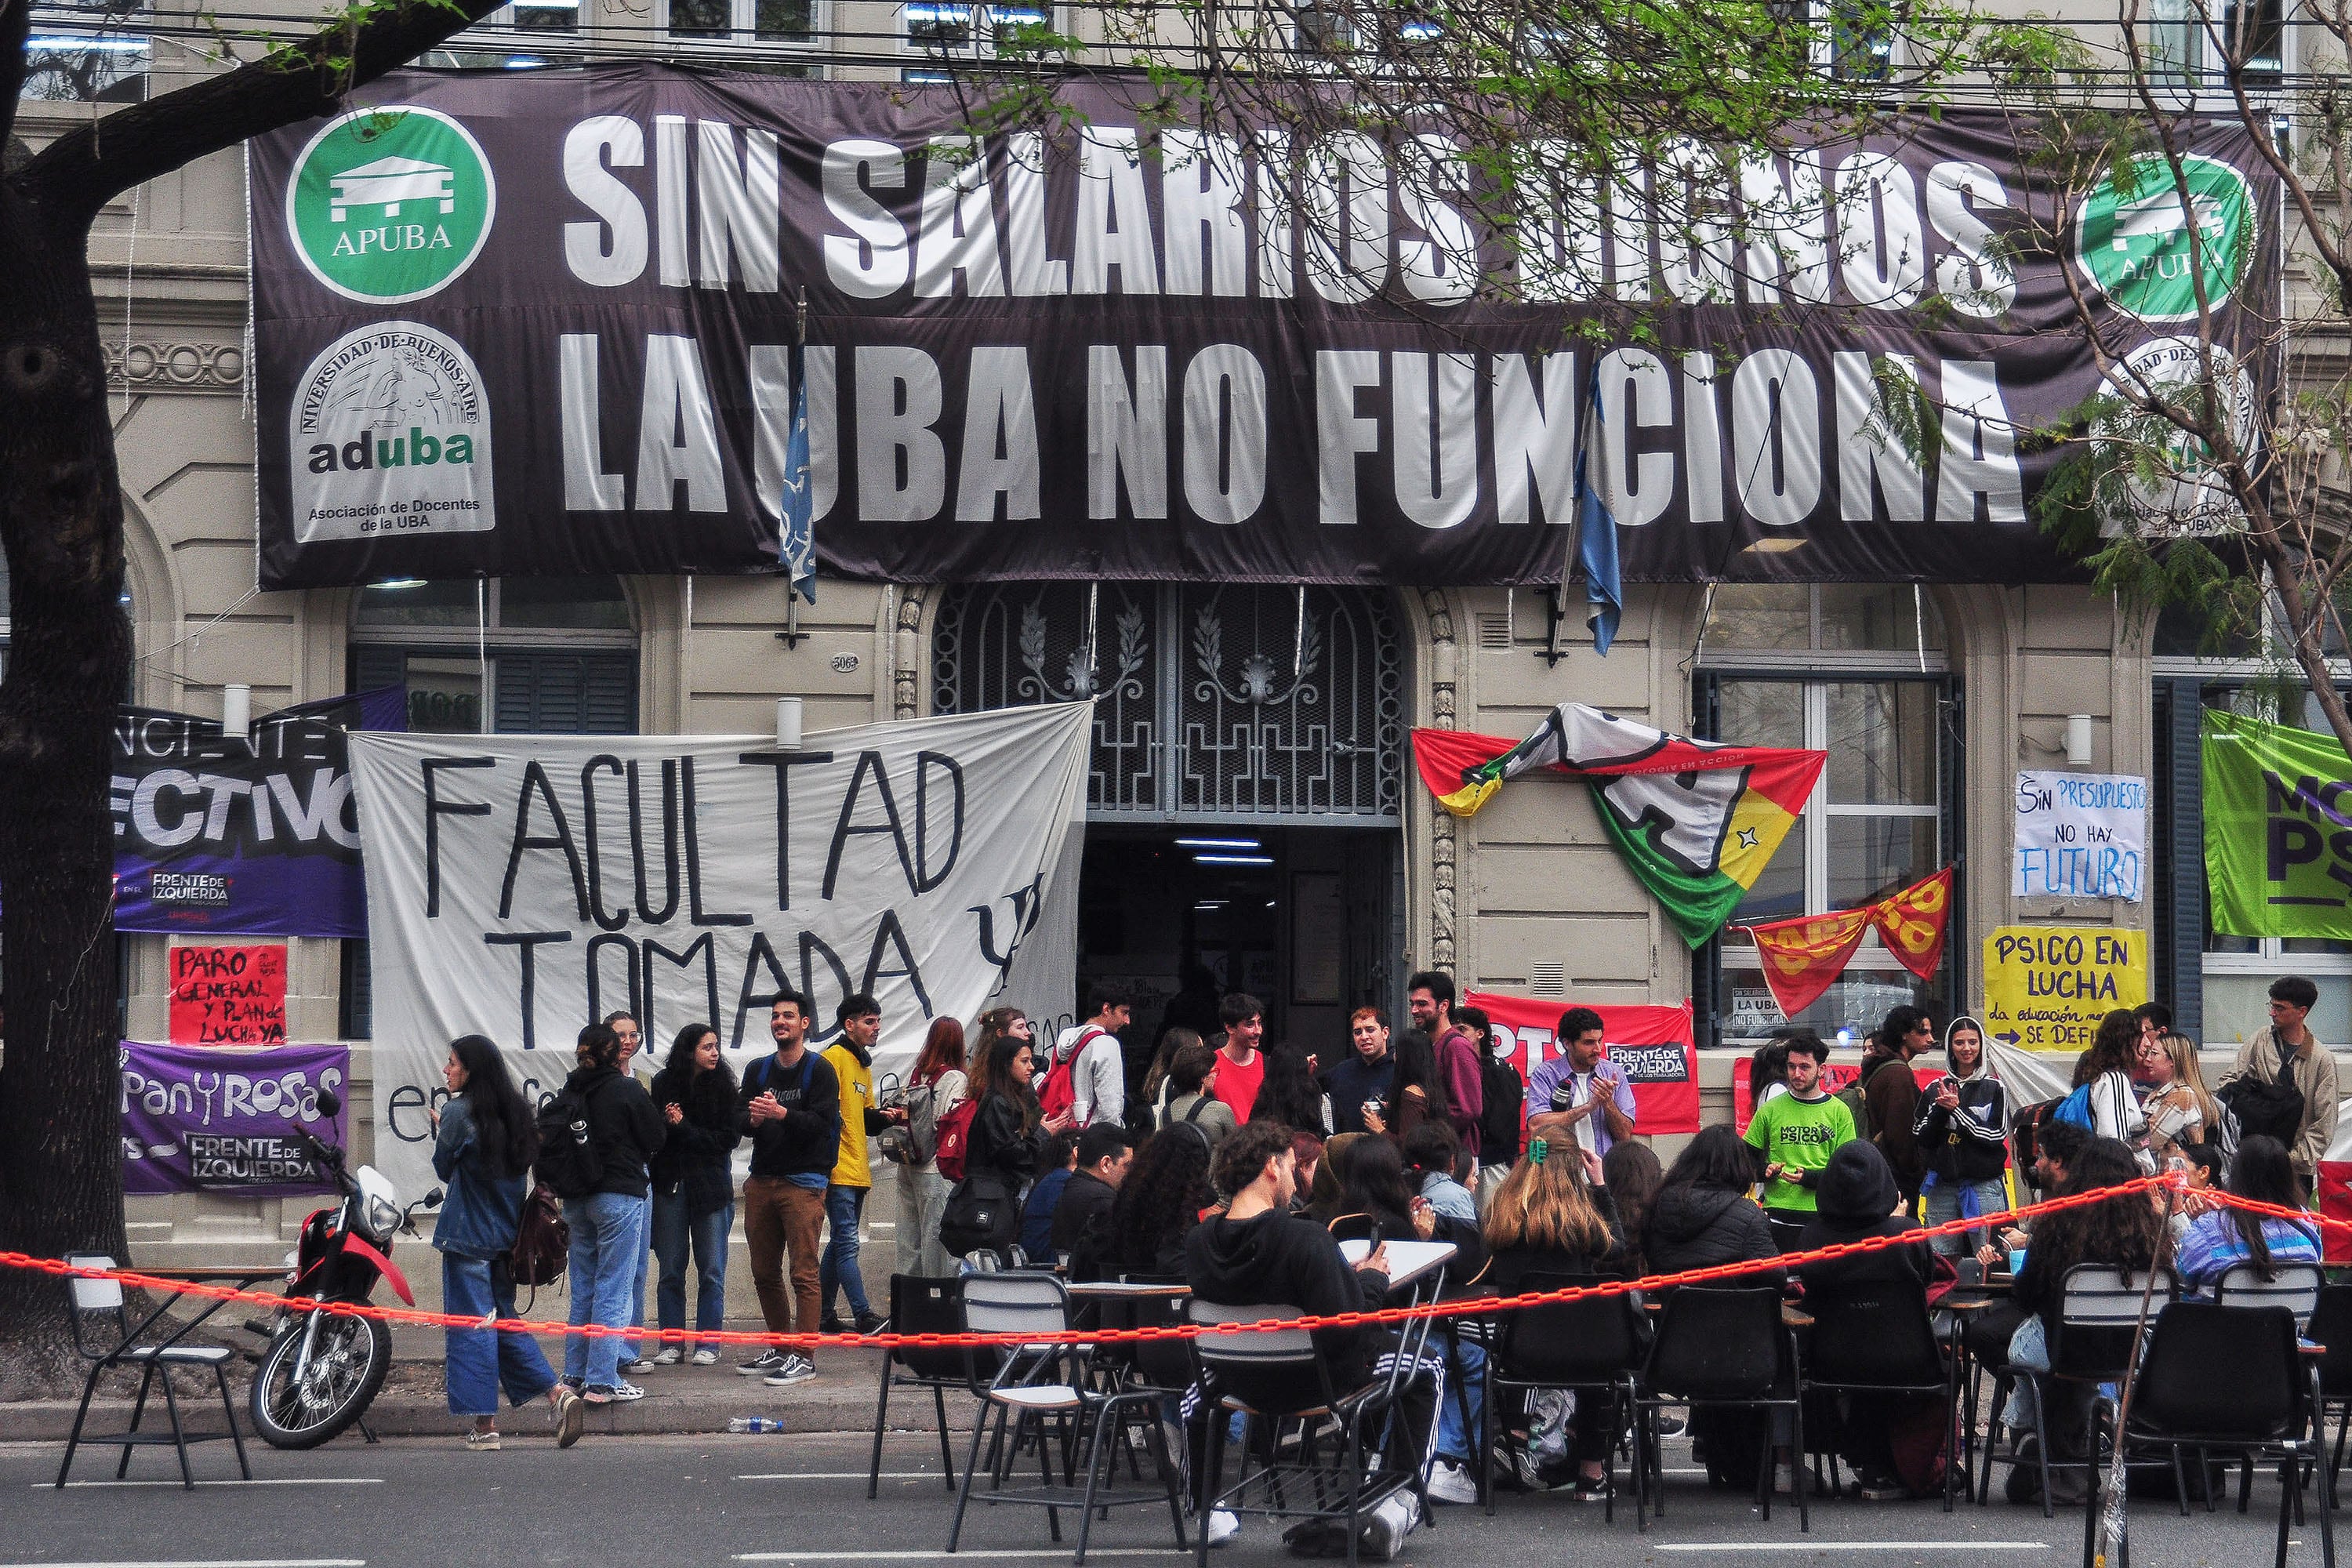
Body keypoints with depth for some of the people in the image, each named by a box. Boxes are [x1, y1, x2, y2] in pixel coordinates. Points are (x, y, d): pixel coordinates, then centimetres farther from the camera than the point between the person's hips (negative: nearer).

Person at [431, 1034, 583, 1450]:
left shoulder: (459, 1112, -13)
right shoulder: (515, 1112, 8)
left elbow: (444, 1169, -3)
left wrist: (438, 1129, 13)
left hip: (467, 1236, -7)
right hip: (507, 1235, 7)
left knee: (471, 1326, -1)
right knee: (505, 1321, 16)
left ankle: (485, 1424, 1)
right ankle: (557, 1393, 2)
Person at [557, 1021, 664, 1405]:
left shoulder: (571, 1091, 3)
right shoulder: (626, 1090, -11)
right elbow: (655, 1137, -4)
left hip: (577, 1197, 6)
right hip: (620, 1196, -5)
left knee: (583, 1288, 15)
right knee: (613, 1291, -3)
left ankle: (576, 1373, 19)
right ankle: (602, 1381, -6)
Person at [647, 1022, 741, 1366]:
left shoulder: (722, 1086, 0)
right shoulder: (663, 1084, 1)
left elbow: (728, 1138, -5)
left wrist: (683, 1128, -11)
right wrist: (669, 1125, -22)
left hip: (711, 1186, -1)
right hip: (670, 1186, 1)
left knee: (711, 1270, 1)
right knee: (670, 1269, 5)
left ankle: (708, 1345, 7)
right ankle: (672, 1344, 12)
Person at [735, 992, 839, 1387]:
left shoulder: (819, 1070, -1)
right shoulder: (757, 1071, 16)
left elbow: (822, 1122, -12)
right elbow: (739, 1121, 7)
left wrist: (780, 1114, -25)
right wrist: (754, 1119, -15)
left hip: (803, 1182, -6)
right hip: (761, 1181, 6)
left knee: (803, 1272, -9)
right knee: (764, 1273, 9)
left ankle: (804, 1356, -9)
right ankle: (779, 1349, 20)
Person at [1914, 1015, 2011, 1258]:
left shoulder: (1994, 1088, 2)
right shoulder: (1936, 1089, 10)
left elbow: (1997, 1135, -8)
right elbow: (1919, 1136, 5)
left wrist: (1957, 1110, -12)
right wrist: (1940, 1110, -11)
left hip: (1984, 1186, -3)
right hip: (1942, 1188, 3)